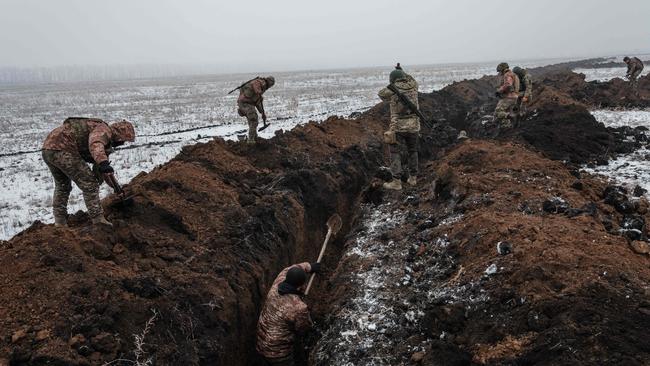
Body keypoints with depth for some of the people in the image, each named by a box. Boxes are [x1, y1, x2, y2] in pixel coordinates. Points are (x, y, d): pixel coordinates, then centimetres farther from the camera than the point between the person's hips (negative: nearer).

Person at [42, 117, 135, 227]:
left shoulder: (105, 140, 26)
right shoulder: (104, 130, -4)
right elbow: (95, 144, -30)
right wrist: (103, 163, -45)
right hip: (62, 150, -11)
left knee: (62, 186, 26)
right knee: (89, 184, -4)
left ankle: (60, 223, 29)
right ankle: (98, 221, -4)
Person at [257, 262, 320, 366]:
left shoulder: (276, 285, -10)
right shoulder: (299, 308, -30)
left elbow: (287, 270, 13)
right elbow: (303, 330, -9)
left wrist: (310, 267, 25)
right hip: (278, 353, -7)